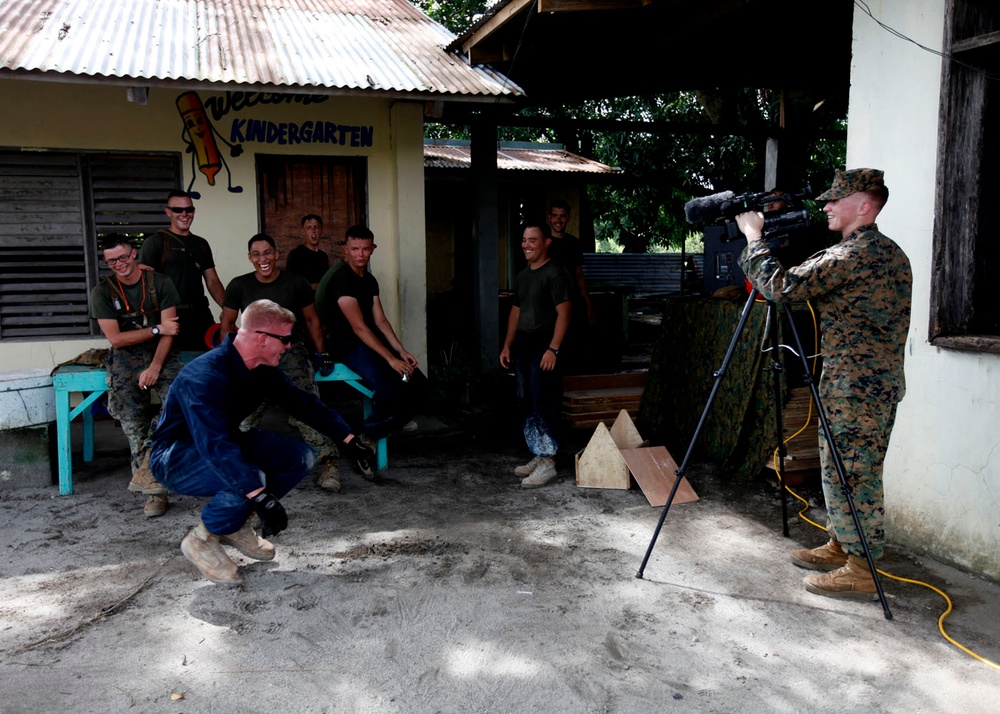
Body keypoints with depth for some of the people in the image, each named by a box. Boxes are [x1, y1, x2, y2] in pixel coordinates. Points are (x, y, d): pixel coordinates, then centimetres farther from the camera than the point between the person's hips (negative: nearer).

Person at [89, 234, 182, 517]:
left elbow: (169, 331, -7)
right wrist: (157, 329, -9)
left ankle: (146, 469, -24)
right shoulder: (102, 292, 1)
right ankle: (155, 491, -14)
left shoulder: (160, 283, -1)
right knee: (133, 420, -17)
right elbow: (116, 339, -4)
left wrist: (154, 368, -17)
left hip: (161, 354, 0)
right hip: (126, 357, 0)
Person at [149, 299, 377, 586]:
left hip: (227, 443, 9)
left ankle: (235, 525, 8)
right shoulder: (205, 377, -33)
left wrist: (349, 440, 1)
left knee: (300, 457, -5)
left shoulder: (263, 370, -6)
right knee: (249, 479, -35)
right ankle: (202, 540, -7)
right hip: (176, 459, -8)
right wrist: (261, 497, -49)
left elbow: (303, 402, 5)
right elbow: (216, 447, -43)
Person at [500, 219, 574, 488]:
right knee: (527, 404, 11)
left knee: (543, 405, -9)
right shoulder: (522, 276, 17)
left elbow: (564, 313, -16)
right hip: (523, 346, 9)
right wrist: (507, 345, 16)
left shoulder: (555, 274, -10)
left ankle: (548, 463, -4)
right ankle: (538, 456, 21)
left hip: (544, 348, -9)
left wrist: (553, 349, -22)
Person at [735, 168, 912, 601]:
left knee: (853, 473, -3)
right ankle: (841, 547, 29)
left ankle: (861, 570, 6)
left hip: (856, 386, -10)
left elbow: (780, 287, -22)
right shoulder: (892, 254, 14)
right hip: (881, 381, 10)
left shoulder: (851, 255, -18)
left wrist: (753, 236, -11)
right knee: (840, 469, 18)